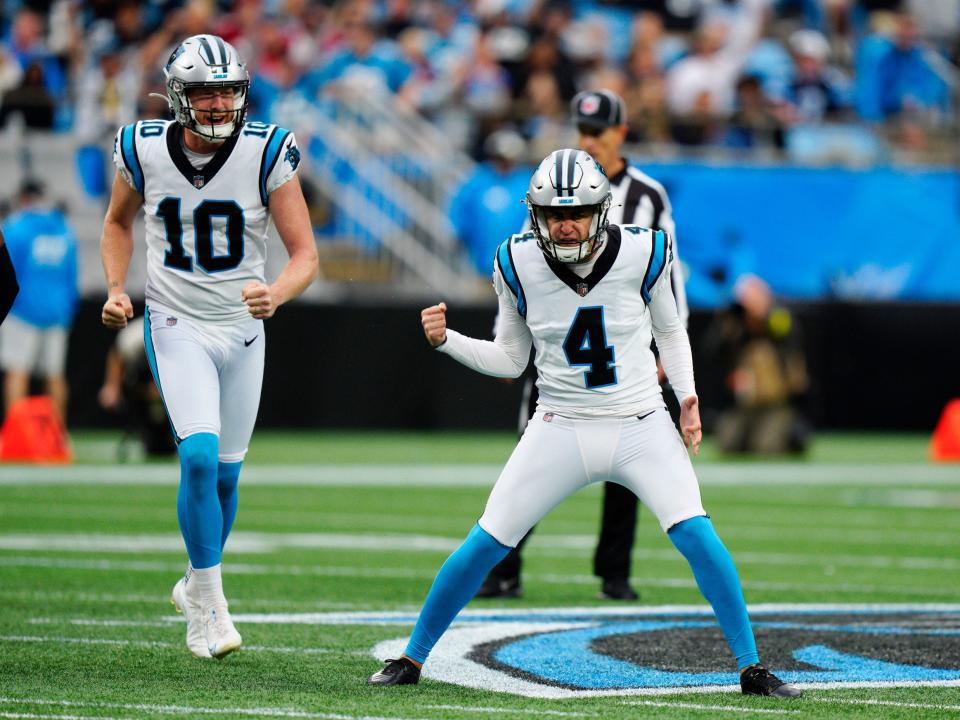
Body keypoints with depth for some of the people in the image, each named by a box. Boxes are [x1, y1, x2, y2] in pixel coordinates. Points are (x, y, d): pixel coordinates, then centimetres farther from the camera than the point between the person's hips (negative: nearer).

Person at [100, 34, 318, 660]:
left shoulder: (266, 152, -15)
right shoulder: (144, 150, -11)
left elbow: (306, 254, -14)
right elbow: (119, 221, 11)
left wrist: (278, 294, -35)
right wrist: (117, 289, -4)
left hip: (242, 328, 1)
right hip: (176, 326, -1)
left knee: (225, 475, 11)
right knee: (200, 456, -20)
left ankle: (199, 586, 35)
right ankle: (208, 604, -8)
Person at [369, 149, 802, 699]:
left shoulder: (642, 252, -9)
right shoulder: (520, 264, -7)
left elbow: (669, 331, 9)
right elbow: (510, 359, 5)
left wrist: (687, 395, -3)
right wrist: (445, 340, -10)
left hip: (641, 427, -1)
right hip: (561, 429, 1)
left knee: (697, 535, -18)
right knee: (484, 545, -4)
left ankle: (752, 668, -5)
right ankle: (412, 659, 14)